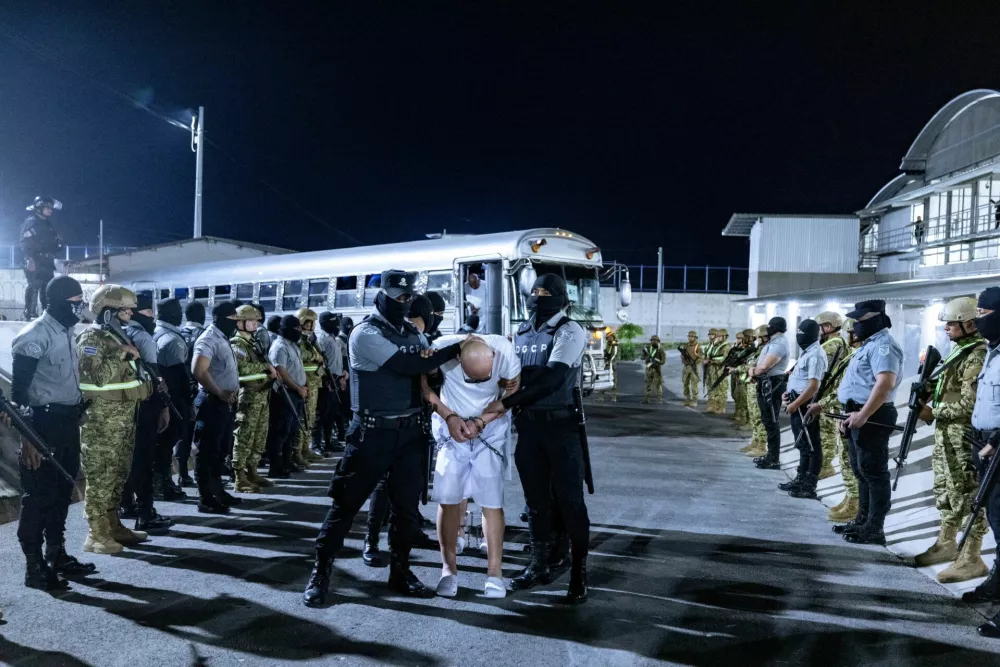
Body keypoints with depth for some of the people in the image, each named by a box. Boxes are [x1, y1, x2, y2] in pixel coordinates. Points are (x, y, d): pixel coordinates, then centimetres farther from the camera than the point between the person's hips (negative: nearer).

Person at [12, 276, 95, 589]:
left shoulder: (67, 331, 12)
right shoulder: (34, 336, -14)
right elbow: (19, 390, -16)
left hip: (68, 421, 9)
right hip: (44, 423, -8)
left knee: (63, 492, 15)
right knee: (38, 496, -1)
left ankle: (57, 555, 27)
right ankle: (34, 566, 8)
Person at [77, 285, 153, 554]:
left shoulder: (118, 336, 16)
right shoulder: (91, 338, -12)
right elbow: (97, 376, -25)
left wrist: (147, 383, 15)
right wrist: (122, 354, -20)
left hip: (123, 417, 9)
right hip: (101, 420, -9)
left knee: (117, 474, 15)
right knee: (100, 476, -5)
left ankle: (113, 526, 24)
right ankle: (96, 535, 0)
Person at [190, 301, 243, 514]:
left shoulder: (223, 339, 16)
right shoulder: (209, 340, -14)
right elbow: (198, 371, -26)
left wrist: (233, 392, 7)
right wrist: (220, 393, -19)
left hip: (225, 403, 10)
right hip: (212, 403, -10)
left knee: (220, 451, 17)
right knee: (207, 452, -3)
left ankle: (218, 491, 27)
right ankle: (205, 499, 2)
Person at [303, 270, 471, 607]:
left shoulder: (412, 333, 12)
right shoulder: (366, 333, -11)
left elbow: (426, 372, 14)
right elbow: (405, 365, -22)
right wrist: (455, 349, -18)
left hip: (410, 430, 6)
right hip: (373, 431, -6)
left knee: (406, 504, 10)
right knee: (347, 501, 1)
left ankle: (400, 570, 23)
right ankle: (321, 571, 12)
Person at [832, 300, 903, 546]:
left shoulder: (883, 345, -15)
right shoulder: (869, 344, 19)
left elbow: (885, 383, -28)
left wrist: (862, 415, -29)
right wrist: (849, 414, 20)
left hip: (872, 417, -11)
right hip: (859, 416, 11)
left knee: (874, 473, -5)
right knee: (861, 472, 16)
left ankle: (874, 529, 0)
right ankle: (862, 520, 25)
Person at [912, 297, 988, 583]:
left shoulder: (978, 355, -17)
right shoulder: (958, 350, 14)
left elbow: (969, 404, -23)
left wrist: (933, 412, -15)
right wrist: (929, 400, 6)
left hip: (965, 438, -10)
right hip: (946, 433, 10)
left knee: (968, 496, -4)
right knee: (946, 492, 18)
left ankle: (972, 559, 3)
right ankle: (946, 545, 30)